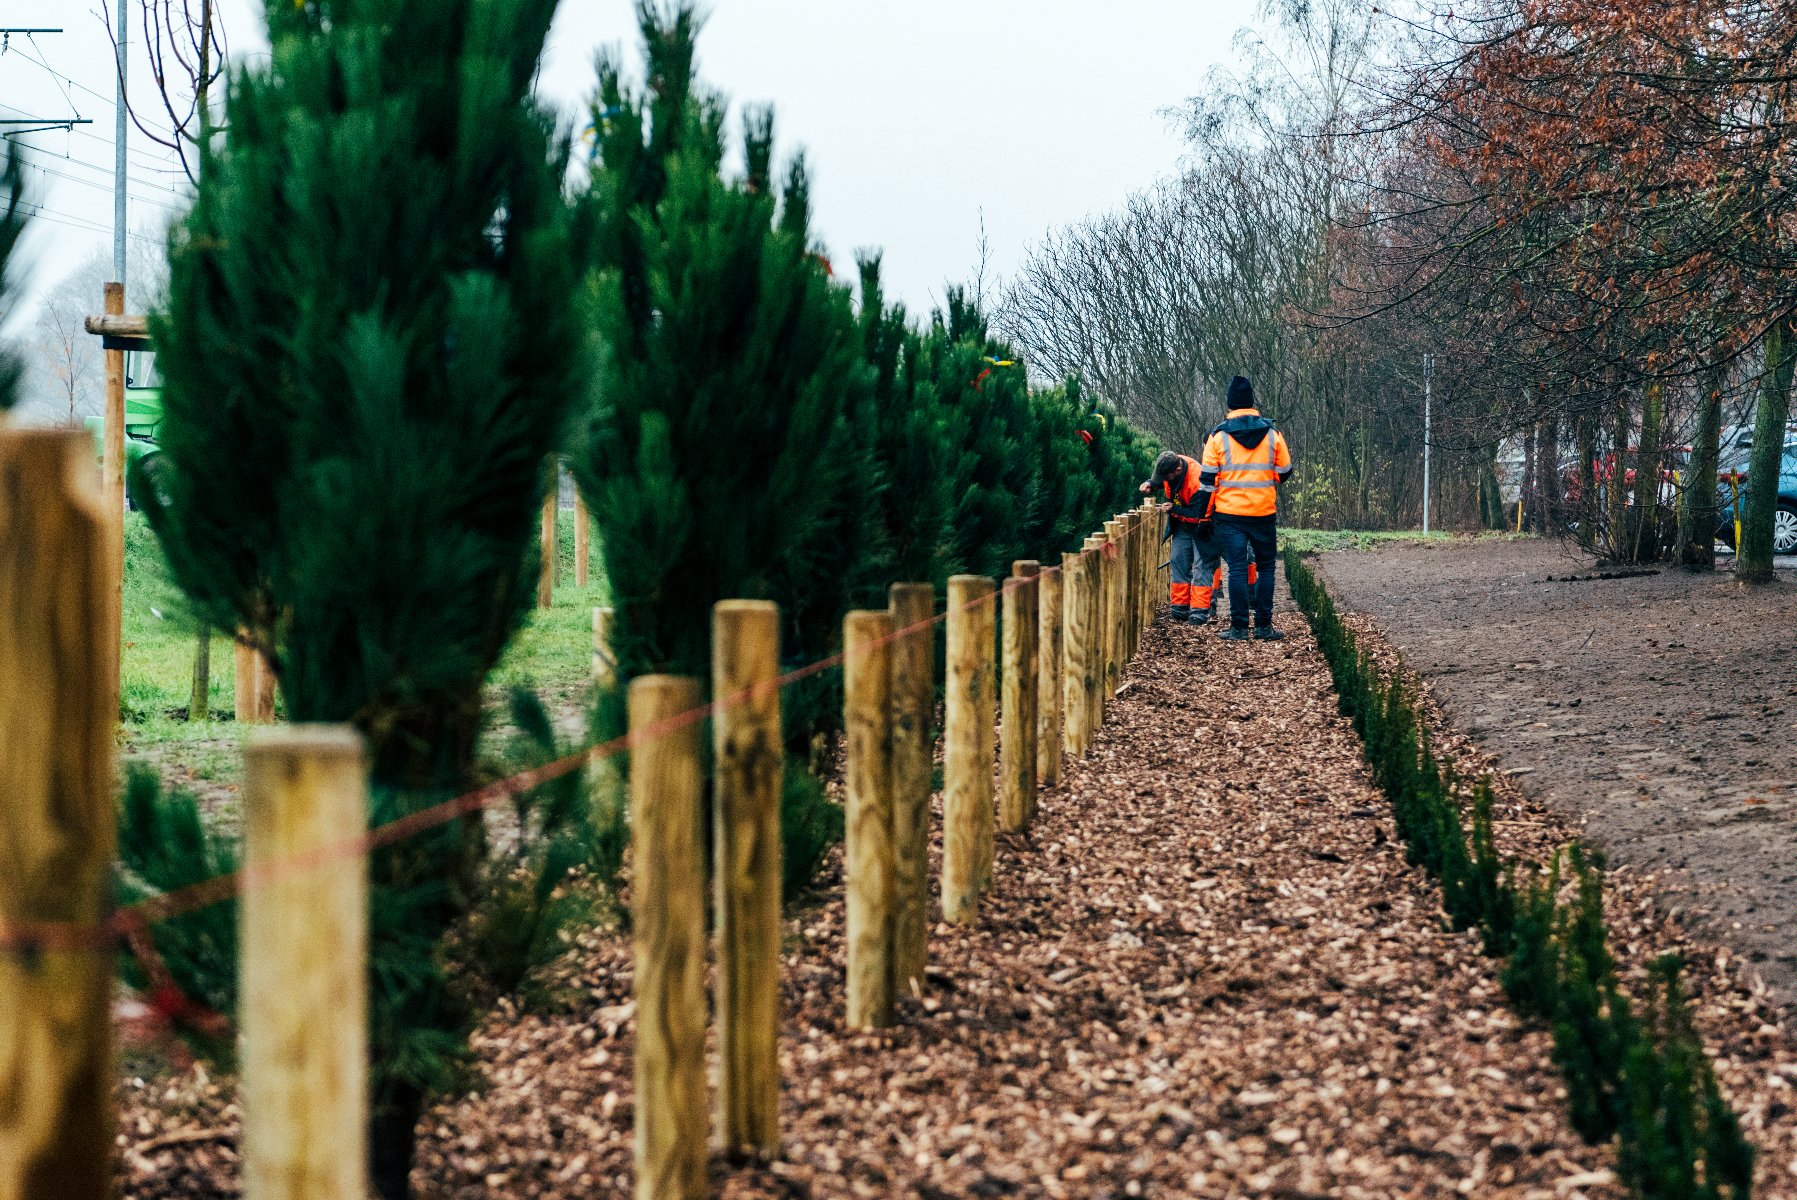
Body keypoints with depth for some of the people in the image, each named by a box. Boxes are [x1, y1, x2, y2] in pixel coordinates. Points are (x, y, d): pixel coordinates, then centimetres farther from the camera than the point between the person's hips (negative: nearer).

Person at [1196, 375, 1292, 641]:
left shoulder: (1218, 436, -3)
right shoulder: (1272, 433, 1)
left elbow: (1207, 480, -2)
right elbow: (1284, 472, 10)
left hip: (1230, 513, -1)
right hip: (1264, 513, 1)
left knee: (1237, 569, 2)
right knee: (1265, 567, 11)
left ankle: (1239, 627, 0)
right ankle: (1263, 626, 9)